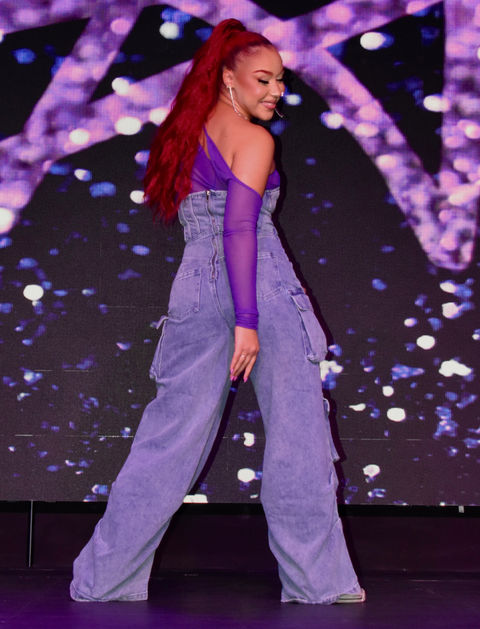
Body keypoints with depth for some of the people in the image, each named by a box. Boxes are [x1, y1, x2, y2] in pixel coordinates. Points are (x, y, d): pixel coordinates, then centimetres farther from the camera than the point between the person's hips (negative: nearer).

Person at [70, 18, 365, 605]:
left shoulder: (186, 133, 19)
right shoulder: (252, 138, -5)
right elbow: (239, 226, -15)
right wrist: (247, 319, -19)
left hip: (195, 285, 7)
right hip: (261, 286, -6)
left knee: (170, 436, 7)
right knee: (296, 432, 3)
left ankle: (103, 580, 9)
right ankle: (318, 581, 9)